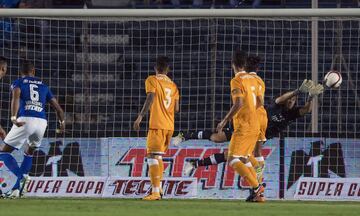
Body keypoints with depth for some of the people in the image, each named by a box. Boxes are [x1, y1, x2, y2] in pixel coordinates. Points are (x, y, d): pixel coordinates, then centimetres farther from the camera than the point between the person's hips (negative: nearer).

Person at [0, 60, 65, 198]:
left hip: (25, 121, -4)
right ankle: (17, 188, 16)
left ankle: (21, 176, -21)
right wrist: (62, 122, 44)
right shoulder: (43, 86, 24)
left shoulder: (18, 83, 13)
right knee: (29, 153, 27)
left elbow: (16, 97, -10)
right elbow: (58, 108, 26)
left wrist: (14, 118, -22)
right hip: (42, 122, 4)